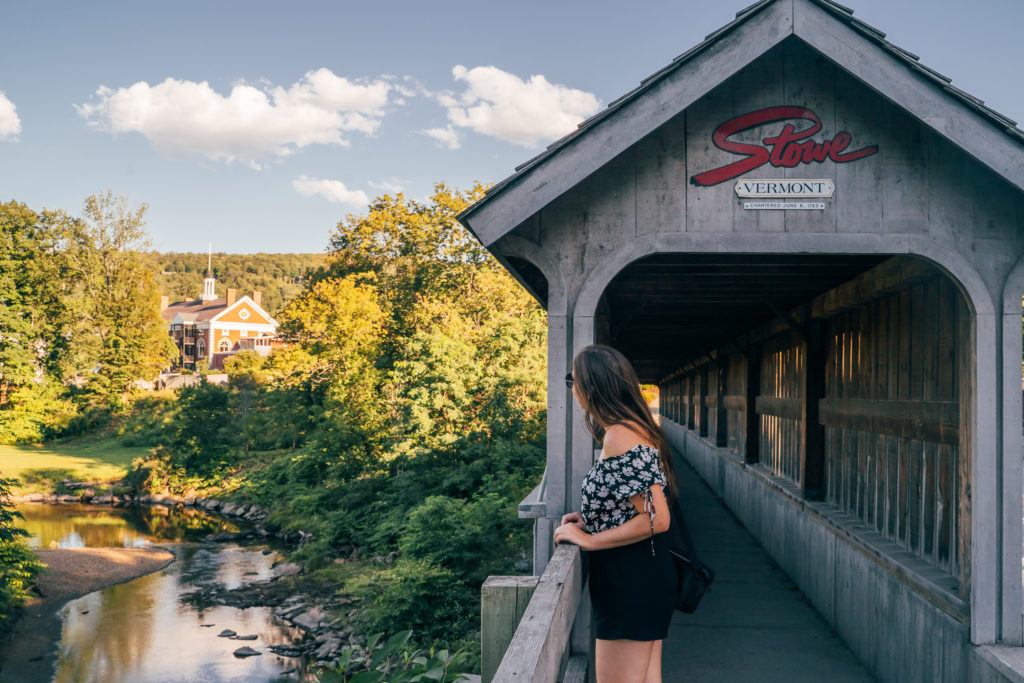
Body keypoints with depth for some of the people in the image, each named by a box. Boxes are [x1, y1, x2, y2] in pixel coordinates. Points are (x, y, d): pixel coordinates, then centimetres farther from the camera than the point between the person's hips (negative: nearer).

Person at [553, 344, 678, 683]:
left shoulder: (620, 436, -20)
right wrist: (588, 518, 11)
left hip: (631, 583, -10)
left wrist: (588, 539, -16)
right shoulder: (637, 428, 12)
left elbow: (656, 519, -25)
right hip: (648, 575, 10)